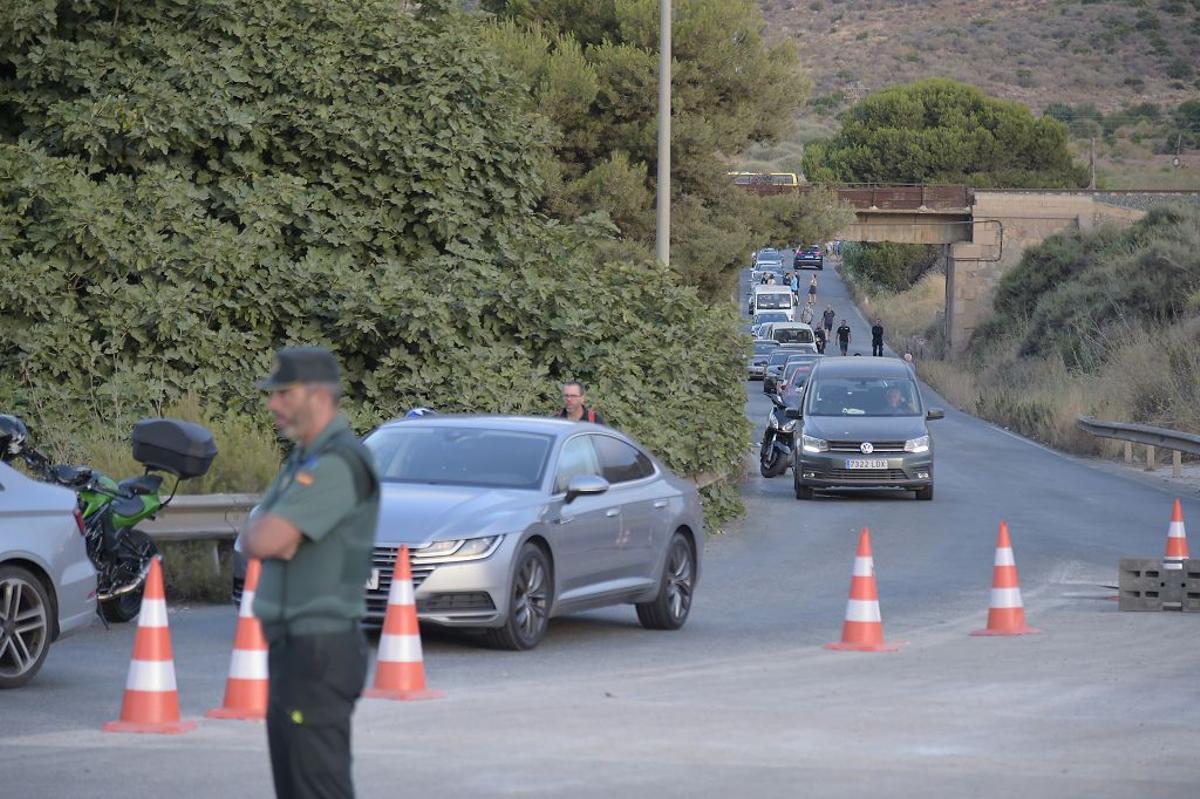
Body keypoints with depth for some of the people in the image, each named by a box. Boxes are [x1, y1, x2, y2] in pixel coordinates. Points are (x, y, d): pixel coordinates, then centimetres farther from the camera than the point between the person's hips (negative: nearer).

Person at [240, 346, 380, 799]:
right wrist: (268, 533, -10)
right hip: (292, 647, 10)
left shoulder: (340, 463, -18)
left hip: (320, 654, -10)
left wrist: (261, 531, -2)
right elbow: (255, 540, 11)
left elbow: (263, 540, -24)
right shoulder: (304, 460, 16)